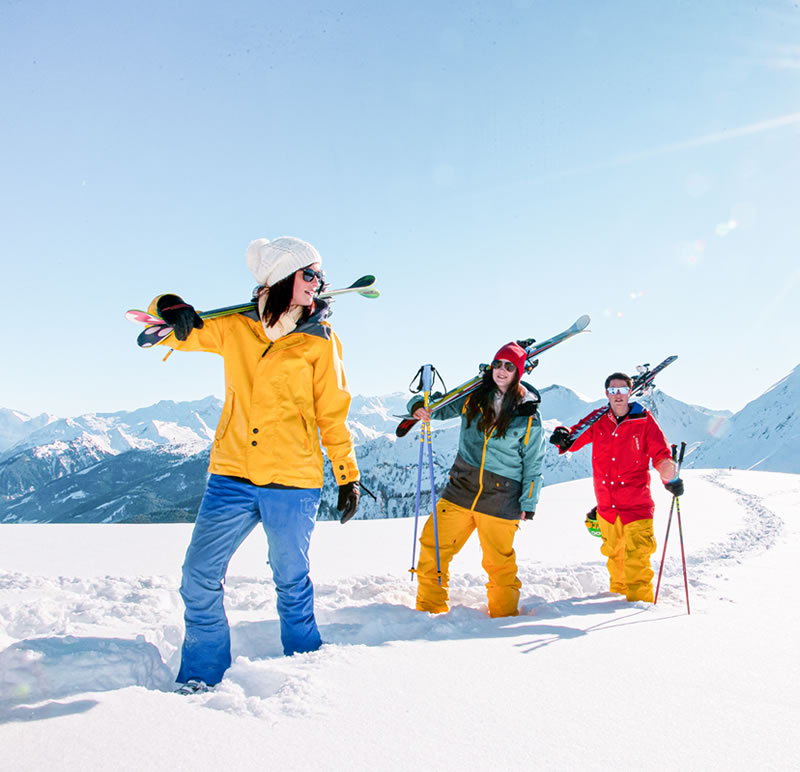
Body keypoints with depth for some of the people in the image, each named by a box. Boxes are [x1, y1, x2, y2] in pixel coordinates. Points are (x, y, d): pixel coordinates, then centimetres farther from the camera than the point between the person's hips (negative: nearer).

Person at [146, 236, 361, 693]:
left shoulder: (319, 340, 1)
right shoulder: (234, 327, 5)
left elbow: (333, 414, 4)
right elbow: (182, 331, 13)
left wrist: (348, 476, 3)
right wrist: (172, 311, -12)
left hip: (292, 483, -2)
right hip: (232, 475, 2)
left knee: (292, 584, 10)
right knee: (200, 577, 4)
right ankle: (203, 674, 24)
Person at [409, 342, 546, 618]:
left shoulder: (529, 413, -1)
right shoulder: (473, 397, 5)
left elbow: (533, 463, 4)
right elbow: (438, 406, 11)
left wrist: (528, 504, 0)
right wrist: (419, 406, -13)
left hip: (501, 499, -3)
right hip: (461, 489, 3)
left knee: (499, 563, 4)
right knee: (433, 547, 0)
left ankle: (504, 615, 27)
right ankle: (430, 609, 16)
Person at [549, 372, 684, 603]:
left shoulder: (644, 420, -3)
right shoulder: (598, 419, 5)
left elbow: (660, 453, -3)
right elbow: (574, 439, 8)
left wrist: (670, 477, -21)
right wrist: (563, 437, -16)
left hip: (636, 505, -4)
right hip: (607, 506, 4)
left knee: (636, 559, -10)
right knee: (614, 556, 17)